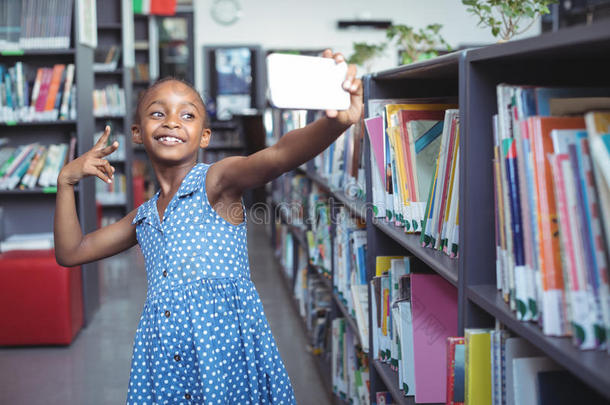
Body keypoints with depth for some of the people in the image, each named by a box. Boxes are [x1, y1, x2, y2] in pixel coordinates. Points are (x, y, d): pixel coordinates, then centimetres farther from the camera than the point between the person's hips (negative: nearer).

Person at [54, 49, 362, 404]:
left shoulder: (216, 182, -4)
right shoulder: (144, 217, 15)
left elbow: (279, 155, -25)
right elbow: (71, 252, 24)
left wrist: (336, 123, -45)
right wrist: (67, 180, 13)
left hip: (225, 349, -5)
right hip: (162, 364, 6)